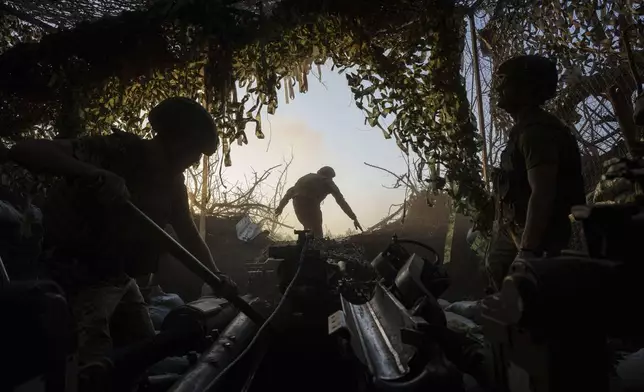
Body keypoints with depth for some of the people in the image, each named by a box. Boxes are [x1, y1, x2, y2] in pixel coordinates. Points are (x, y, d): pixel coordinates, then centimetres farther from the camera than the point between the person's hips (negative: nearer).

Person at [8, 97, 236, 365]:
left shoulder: (171, 180, 1)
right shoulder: (116, 152, -21)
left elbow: (189, 234, 8)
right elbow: (23, 150, -29)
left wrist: (217, 277, -5)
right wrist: (96, 175, -44)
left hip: (120, 278, 7)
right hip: (79, 278, -7)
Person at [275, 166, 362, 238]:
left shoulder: (308, 176, 35)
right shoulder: (328, 181, 20)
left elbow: (291, 190, 29)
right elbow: (341, 201, 16)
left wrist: (281, 205, 29)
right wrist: (354, 218, 15)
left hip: (297, 203, 5)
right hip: (310, 203, -5)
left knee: (308, 228, 25)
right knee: (317, 233, 6)